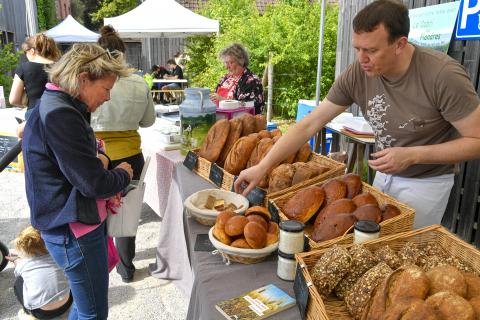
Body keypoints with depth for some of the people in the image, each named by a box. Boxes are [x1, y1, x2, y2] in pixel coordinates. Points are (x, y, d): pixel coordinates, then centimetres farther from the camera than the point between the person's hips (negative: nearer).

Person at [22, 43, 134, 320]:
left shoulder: (55, 107, 9)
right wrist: (123, 175, -3)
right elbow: (94, 183, -24)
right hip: (75, 232, -10)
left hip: (74, 225, 10)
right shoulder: (60, 115, -24)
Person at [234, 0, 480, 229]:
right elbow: (309, 125, -14)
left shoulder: (444, 75, -27)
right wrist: (262, 167, -20)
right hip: (384, 174, 4)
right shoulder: (357, 74, -16)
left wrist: (411, 155, -28)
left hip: (427, 182, -4)